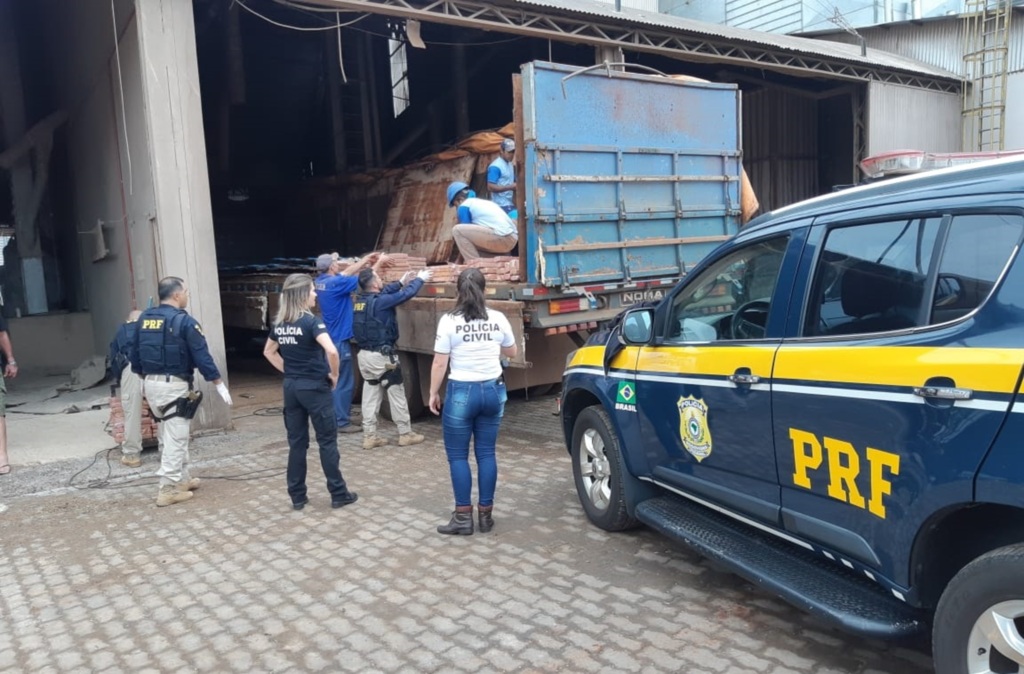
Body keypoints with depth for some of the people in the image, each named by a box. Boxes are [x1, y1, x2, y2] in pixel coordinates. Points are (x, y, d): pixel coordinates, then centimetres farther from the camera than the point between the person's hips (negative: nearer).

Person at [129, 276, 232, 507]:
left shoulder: (144, 318, 8)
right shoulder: (184, 321, -13)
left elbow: (134, 353, 15)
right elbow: (202, 356, -13)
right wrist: (219, 384, -7)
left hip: (151, 384, 8)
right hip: (174, 386, -8)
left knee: (170, 436, 18)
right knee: (175, 438, -1)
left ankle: (182, 479, 28)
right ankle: (168, 490, 1)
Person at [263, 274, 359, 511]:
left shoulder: (279, 323, 5)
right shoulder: (311, 321, -17)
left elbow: (269, 352, 20)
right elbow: (331, 351, -30)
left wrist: (288, 371, 16)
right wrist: (334, 375, -14)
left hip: (291, 387, 6)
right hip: (315, 387, -6)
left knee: (296, 442, 12)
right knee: (327, 441, 4)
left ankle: (297, 496, 18)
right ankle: (338, 494, 12)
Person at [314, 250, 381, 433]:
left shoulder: (321, 281, 5)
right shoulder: (335, 283, -20)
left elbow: (346, 273, 18)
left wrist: (365, 259, 18)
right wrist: (378, 263, 1)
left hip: (331, 338, 9)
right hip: (339, 339, -9)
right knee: (344, 383, -2)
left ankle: (332, 418, 25)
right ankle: (342, 422, 4)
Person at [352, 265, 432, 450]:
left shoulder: (360, 300, 3)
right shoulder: (379, 302, -19)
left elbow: (383, 292, 20)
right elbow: (407, 294, -13)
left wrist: (401, 281, 28)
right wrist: (419, 279, 4)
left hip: (365, 354, 7)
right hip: (382, 356, -7)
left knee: (370, 394, 11)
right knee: (397, 394, 5)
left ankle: (369, 436, 13)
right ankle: (405, 434, 15)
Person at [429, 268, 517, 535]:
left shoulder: (449, 321, -11)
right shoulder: (499, 319, 1)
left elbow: (439, 364, -9)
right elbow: (511, 353, 16)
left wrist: (433, 393, 3)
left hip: (461, 392, -4)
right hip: (493, 390, 4)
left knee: (457, 455, 6)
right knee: (486, 453, 11)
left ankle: (463, 517, 8)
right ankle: (485, 514, 16)